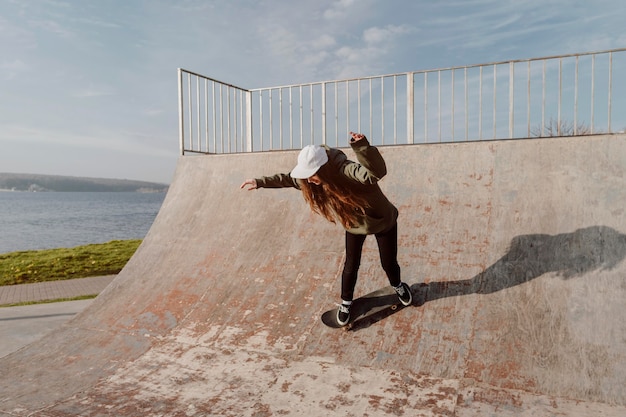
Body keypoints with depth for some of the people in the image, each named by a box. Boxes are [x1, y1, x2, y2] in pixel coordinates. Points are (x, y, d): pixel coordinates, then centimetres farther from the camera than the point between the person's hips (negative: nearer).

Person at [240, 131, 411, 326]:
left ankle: (398, 286, 51)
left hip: (383, 222, -4)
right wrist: (260, 182, 0)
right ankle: (346, 302, 40)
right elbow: (289, 178, 0)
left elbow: (376, 173, -61)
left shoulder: (345, 170, -42)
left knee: (388, 263, 14)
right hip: (354, 226, 4)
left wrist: (362, 147, -75)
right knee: (351, 266, 12)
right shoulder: (310, 181, -20)